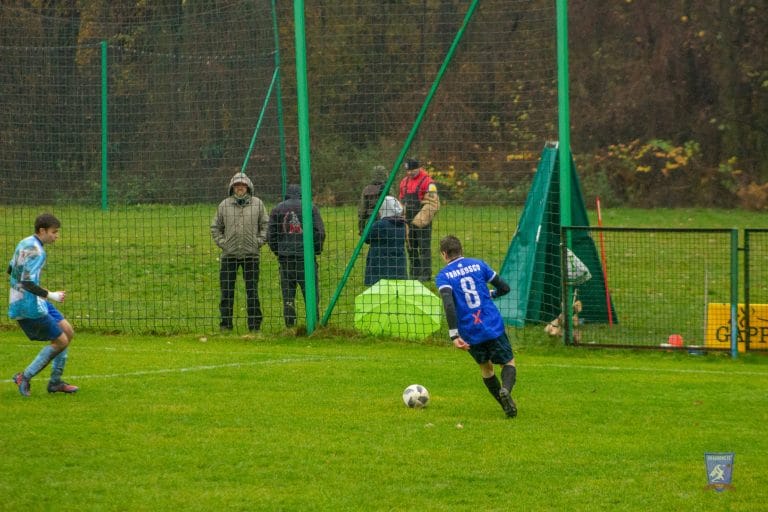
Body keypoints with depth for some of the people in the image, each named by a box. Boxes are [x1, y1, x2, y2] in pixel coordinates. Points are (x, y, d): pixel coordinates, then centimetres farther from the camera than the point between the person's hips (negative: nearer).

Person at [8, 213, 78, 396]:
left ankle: (55, 382, 16)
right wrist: (50, 295, -22)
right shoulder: (36, 252, -20)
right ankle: (25, 377, 3)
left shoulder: (25, 243, 10)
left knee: (68, 332, 12)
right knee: (60, 341, -3)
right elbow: (27, 283, -28)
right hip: (30, 306, -10)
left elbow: (11, 269, 23)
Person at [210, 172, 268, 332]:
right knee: (227, 290, 2)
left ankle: (255, 324, 8)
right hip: (229, 254, 1)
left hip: (251, 254, -1)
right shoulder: (224, 205, 5)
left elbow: (265, 225, 10)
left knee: (252, 291, 2)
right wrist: (222, 243, 0)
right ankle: (225, 324, 8)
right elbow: (215, 227, 13)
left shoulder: (257, 204, 5)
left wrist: (259, 242, -2)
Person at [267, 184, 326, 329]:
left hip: (285, 257, 2)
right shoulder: (310, 208, 2)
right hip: (306, 257, -1)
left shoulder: (277, 210, 7)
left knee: (288, 294, 5)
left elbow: (270, 235, 6)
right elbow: (320, 233, -1)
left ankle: (290, 325, 2)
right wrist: (316, 250, 12)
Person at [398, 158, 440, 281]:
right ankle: (414, 273, 20)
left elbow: (432, 204, -16)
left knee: (424, 248, -5)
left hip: (423, 222, -7)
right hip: (409, 222, 7)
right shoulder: (404, 182, 13)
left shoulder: (427, 182, -11)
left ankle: (426, 274, -2)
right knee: (411, 248, 12)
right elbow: (402, 201, 23)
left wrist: (419, 220, -20)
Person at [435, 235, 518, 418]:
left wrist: (454, 335, -20)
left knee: (486, 368, 23)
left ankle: (507, 407, 21)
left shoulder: (443, 276, 0)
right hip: (494, 327, 0)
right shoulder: (478, 264, 8)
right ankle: (505, 389, -18)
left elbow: (448, 305, -16)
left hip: (470, 333, 0)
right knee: (509, 363, 13)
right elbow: (504, 288, 11)